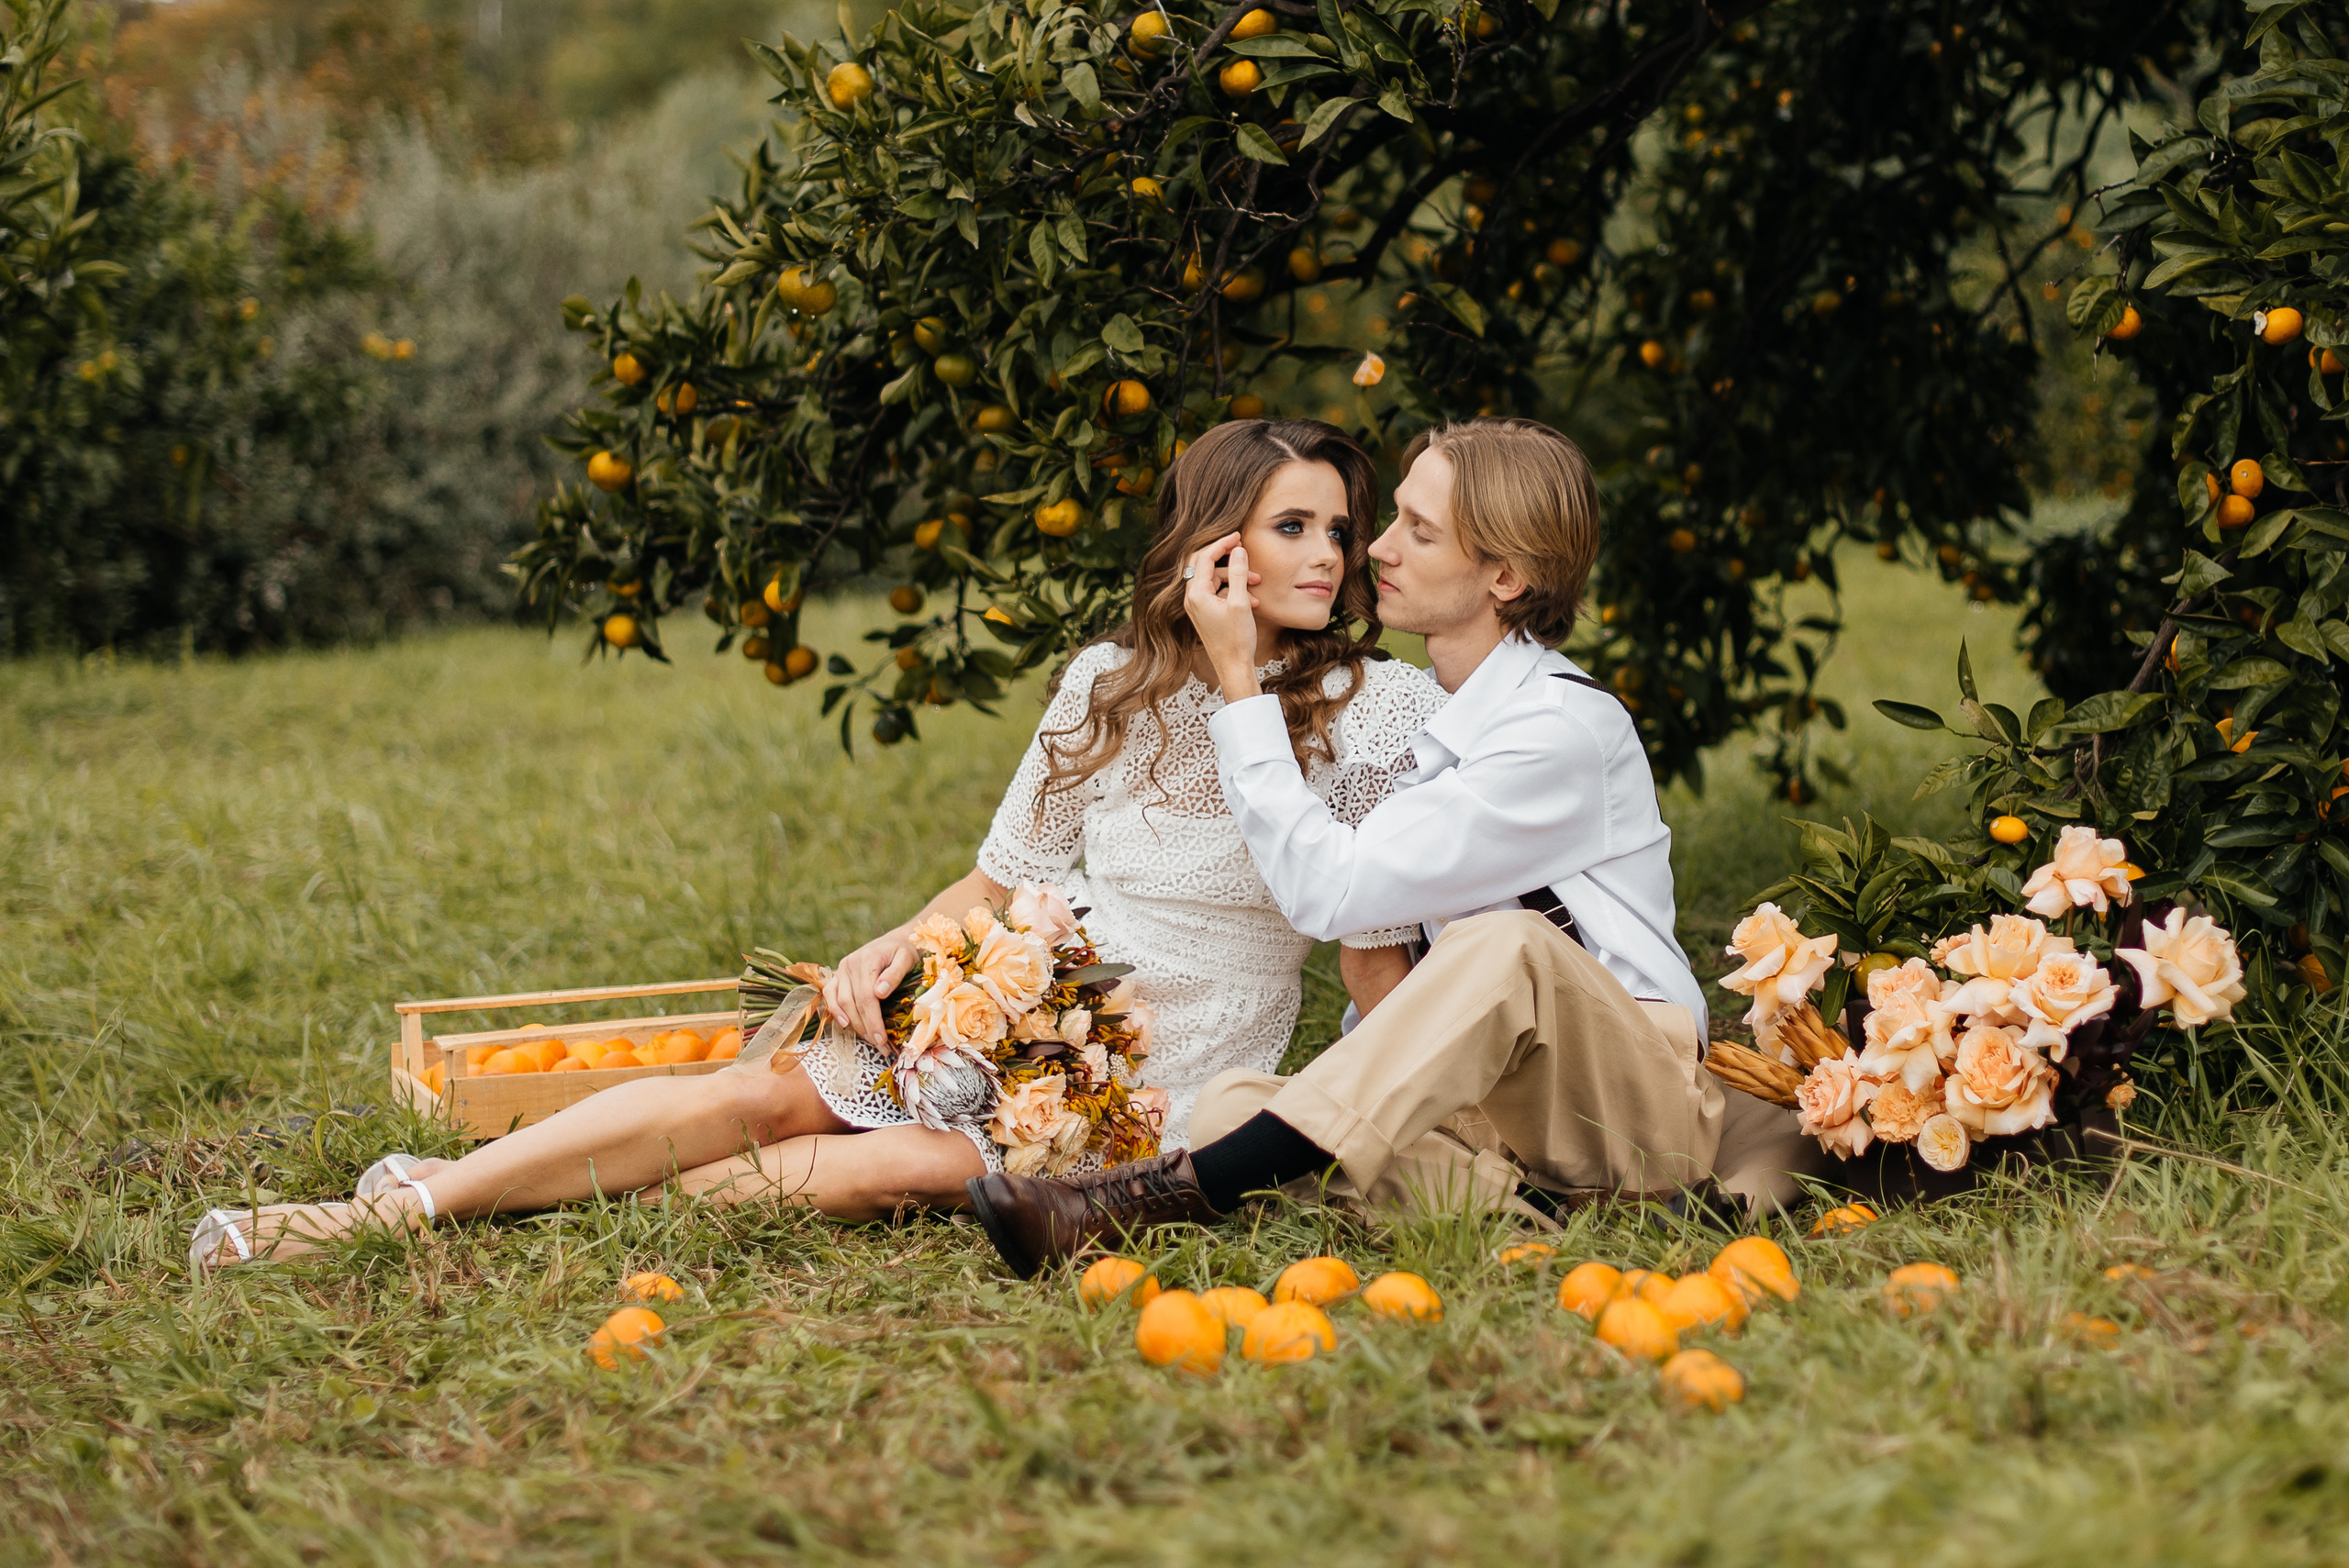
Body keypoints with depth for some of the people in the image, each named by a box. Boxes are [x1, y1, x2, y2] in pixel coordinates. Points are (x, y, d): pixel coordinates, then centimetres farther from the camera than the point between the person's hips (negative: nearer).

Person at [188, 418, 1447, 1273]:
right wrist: (905, 941, -8)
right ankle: (416, 1202, -16)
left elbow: (1380, 952, -4)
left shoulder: (1376, 711, -6)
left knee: (916, 1167, -30)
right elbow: (1005, 877, 10)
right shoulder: (1108, 685, 3)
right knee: (757, 1092, -17)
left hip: (1176, 1087, -3)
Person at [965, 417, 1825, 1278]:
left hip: (1638, 1093, -7)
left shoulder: (1562, 729, -15)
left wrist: (1236, 679, -14)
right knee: (1232, 1101, -16)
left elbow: (1327, 885, -20)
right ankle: (1528, 1207, -33)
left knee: (1505, 947, -38)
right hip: (1496, 1101, 7)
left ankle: (1183, 1191, -42)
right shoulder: (1438, 720, 14)